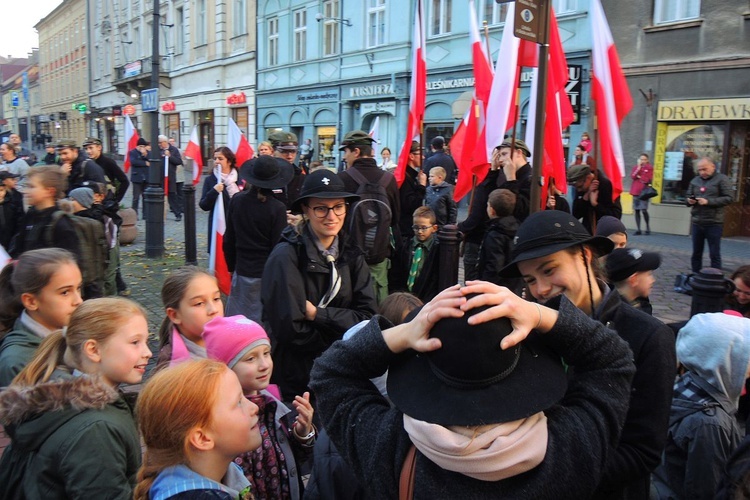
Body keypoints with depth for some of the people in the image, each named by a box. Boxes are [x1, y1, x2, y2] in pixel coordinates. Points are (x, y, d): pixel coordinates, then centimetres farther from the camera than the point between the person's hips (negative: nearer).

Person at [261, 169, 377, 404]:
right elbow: (291, 329, -22)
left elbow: (367, 317, -8)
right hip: (296, 375, -5)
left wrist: (317, 314, -19)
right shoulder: (286, 256, -17)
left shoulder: (352, 257, 1)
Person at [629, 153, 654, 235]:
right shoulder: (635, 167, 13)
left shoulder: (649, 168, 2)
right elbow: (632, 176, -4)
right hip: (635, 191, 4)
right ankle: (638, 229, 7)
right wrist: (638, 168, -9)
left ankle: (648, 227, 7)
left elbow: (648, 179, -9)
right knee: (637, 210, 3)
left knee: (644, 210, -13)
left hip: (644, 191, -4)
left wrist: (639, 177, -1)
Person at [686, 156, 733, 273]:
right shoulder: (695, 180, 11)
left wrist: (708, 201, -18)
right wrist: (689, 201, -5)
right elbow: (688, 197, 19)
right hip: (696, 222, 5)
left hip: (714, 223, -5)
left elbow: (729, 198, -10)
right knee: (696, 253, 11)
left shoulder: (722, 179, -3)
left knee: (714, 254, 0)